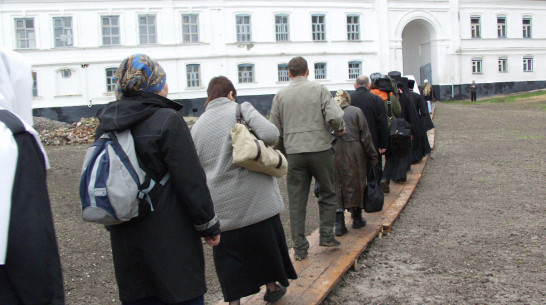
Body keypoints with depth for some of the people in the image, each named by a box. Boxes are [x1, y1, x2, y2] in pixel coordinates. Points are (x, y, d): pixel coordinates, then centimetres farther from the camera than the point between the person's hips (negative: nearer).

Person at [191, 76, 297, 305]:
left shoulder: (197, 126, 7)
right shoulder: (241, 109, -4)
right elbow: (270, 134, -19)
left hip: (222, 206, 2)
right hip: (256, 198, -1)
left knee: (229, 252, 12)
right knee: (266, 242, 19)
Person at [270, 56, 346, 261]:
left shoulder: (280, 95, 6)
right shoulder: (319, 89, -1)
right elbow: (335, 116, -13)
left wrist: (282, 148, 23)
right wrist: (339, 130, 7)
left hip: (294, 153, 2)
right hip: (320, 149, -2)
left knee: (296, 201, 7)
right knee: (327, 194, 17)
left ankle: (299, 248, 10)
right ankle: (326, 236, 16)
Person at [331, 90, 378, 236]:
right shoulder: (356, 111, -1)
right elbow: (365, 136, -1)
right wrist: (372, 156, 6)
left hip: (334, 156, 1)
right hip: (354, 155, -1)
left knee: (337, 187, 6)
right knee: (356, 185, 13)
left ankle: (339, 224, 2)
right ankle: (357, 219, 25)